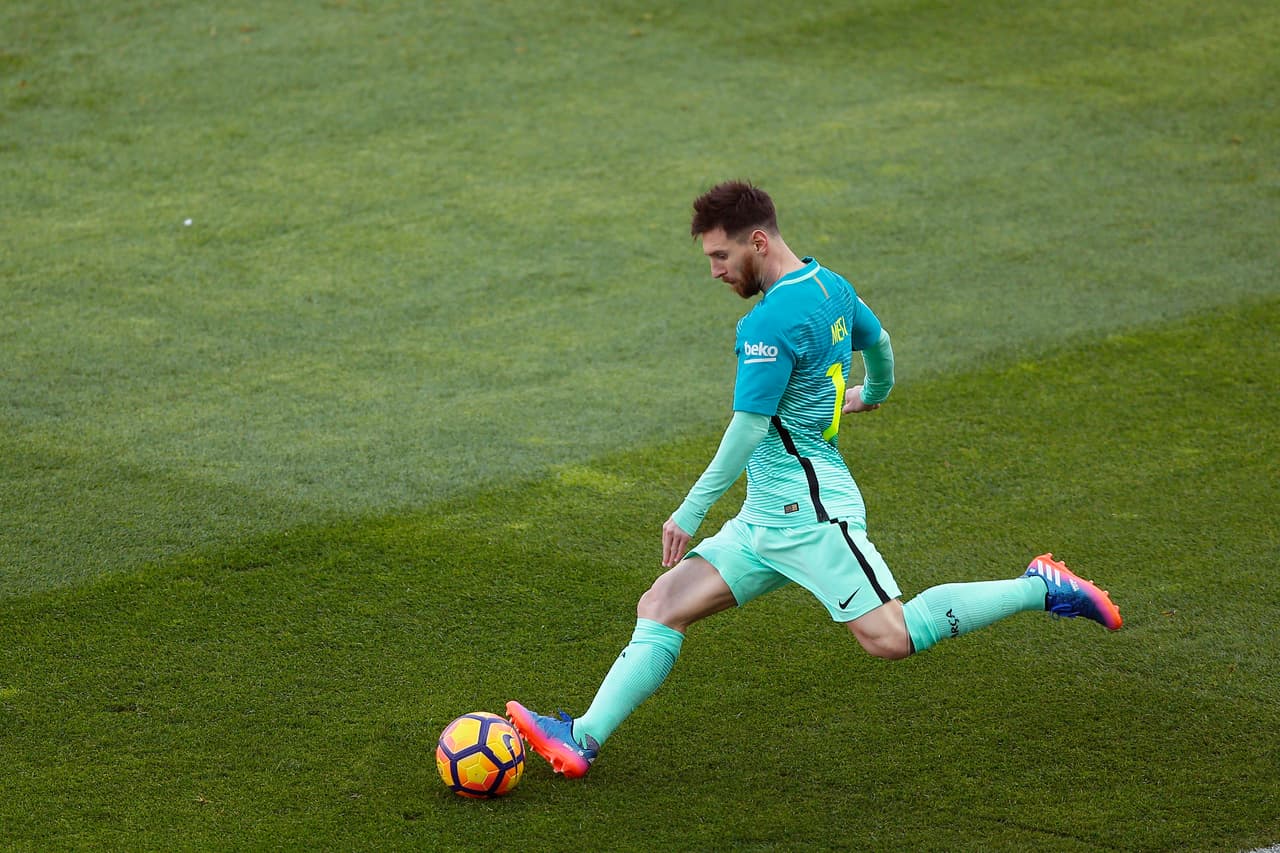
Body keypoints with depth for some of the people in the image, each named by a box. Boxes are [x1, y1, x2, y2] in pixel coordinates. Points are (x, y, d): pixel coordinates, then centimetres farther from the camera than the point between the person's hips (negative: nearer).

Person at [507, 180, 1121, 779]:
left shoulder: (772, 319, -17)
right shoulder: (832, 287, 11)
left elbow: (749, 429, -18)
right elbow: (878, 340, 30)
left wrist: (690, 513, -10)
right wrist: (873, 393, 53)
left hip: (808, 511, -11)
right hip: (764, 521, 11)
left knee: (890, 638, -15)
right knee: (661, 607, 2)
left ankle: (1043, 589, -2)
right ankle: (584, 739, -6)